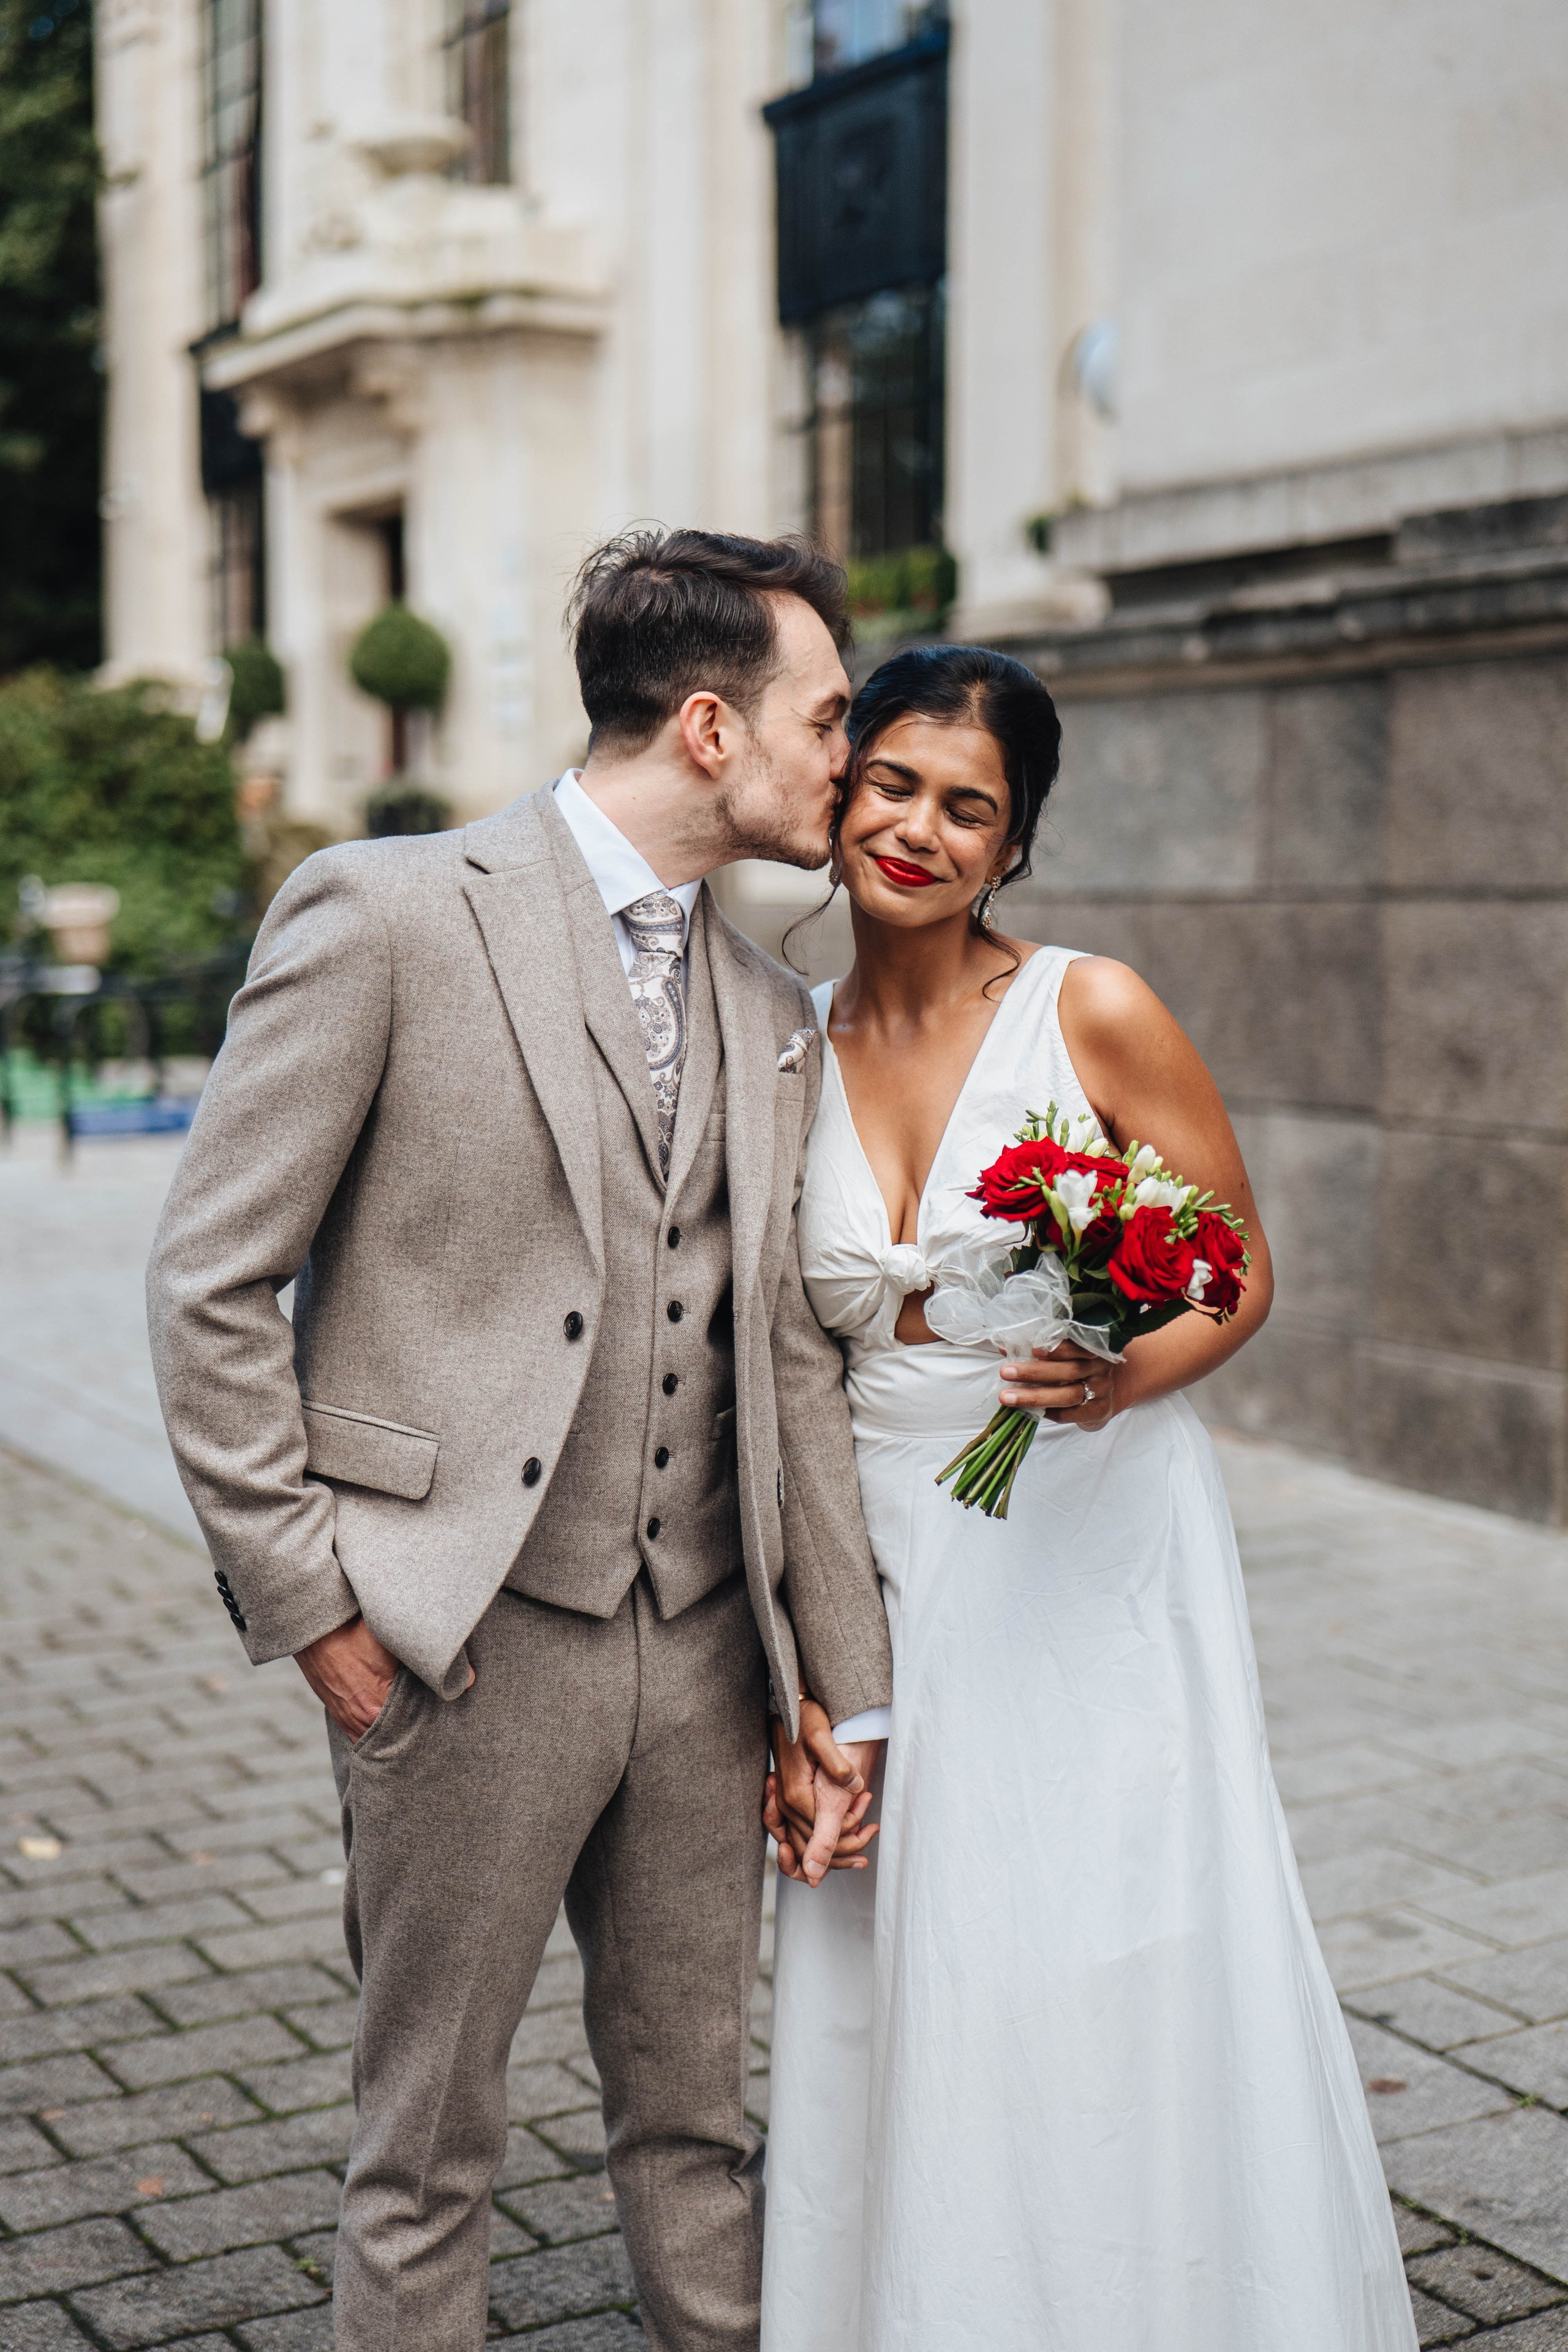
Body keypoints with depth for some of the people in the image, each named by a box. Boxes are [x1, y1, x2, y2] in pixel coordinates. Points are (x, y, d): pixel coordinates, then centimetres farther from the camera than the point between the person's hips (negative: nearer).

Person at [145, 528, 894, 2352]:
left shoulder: (773, 1020, 10)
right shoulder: (388, 914, -9)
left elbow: (791, 1366, 11)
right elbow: (209, 1284, -8)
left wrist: (849, 1687, 11)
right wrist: (308, 1599, -10)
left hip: (700, 1650, 6)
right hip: (464, 1646, -5)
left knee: (694, 2117, 18)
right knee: (428, 2146, 11)